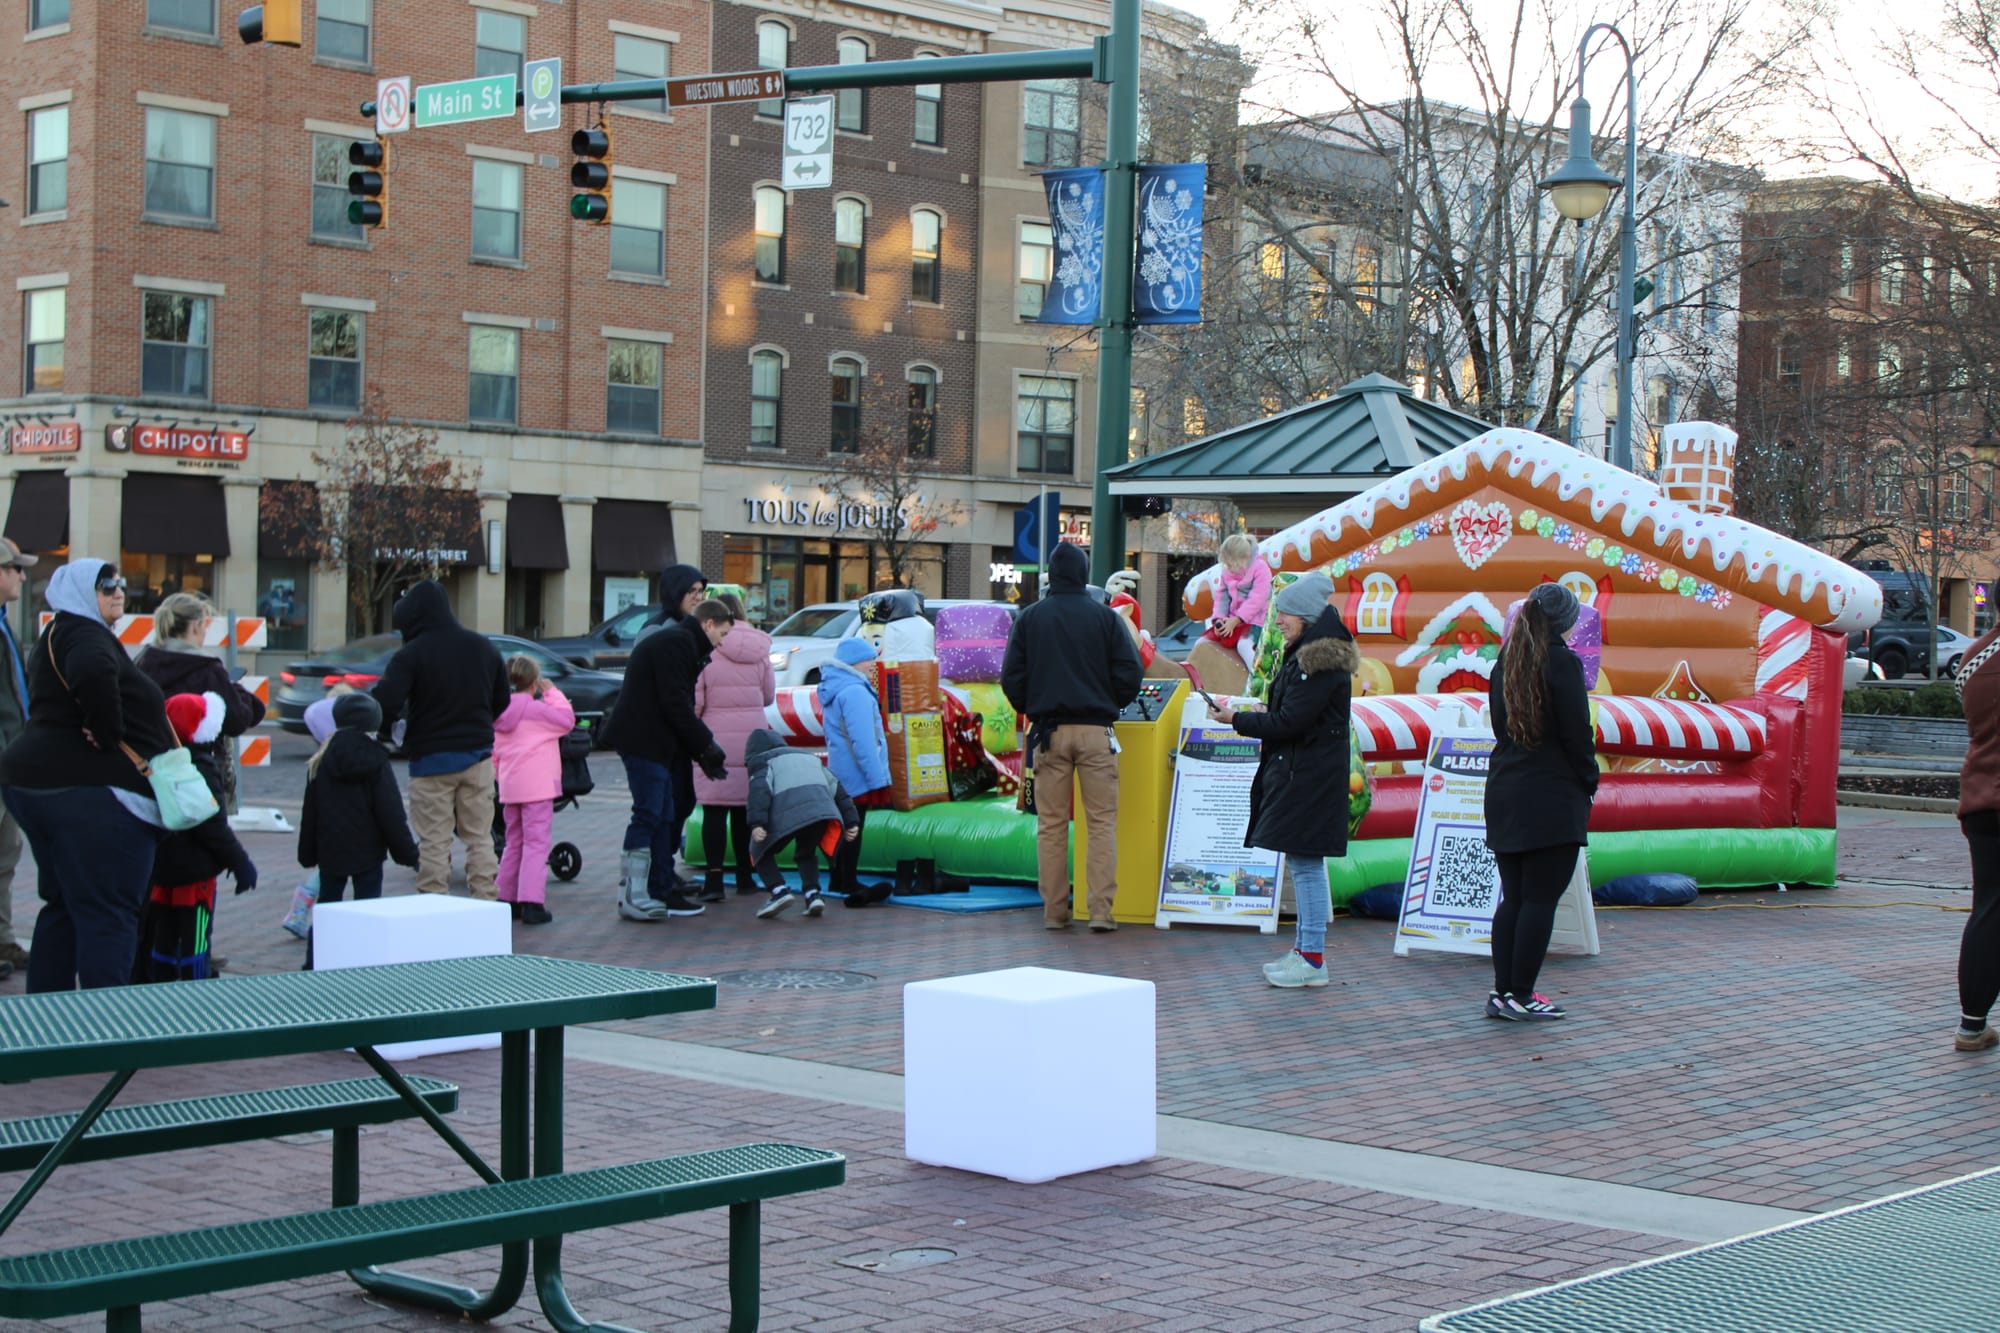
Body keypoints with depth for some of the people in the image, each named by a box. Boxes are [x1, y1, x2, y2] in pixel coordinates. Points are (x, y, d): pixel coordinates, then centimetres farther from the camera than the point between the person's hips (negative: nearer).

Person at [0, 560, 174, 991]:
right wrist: (108, 733, -22)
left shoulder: (59, 636, 21)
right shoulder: (85, 637, -12)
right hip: (93, 795, -10)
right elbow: (94, 676, -33)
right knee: (108, 916, -8)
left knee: (62, 907, 17)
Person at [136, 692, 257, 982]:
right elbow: (212, 824, -18)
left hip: (160, 868, 8)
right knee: (195, 937, -4)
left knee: (164, 937, 14)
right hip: (194, 870, -8)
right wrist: (239, 862, -11)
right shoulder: (201, 769, -17)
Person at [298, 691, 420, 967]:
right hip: (368, 851, -3)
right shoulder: (376, 762, -8)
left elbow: (310, 812, 5)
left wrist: (308, 853, 14)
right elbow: (391, 813, -8)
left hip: (330, 852, 3)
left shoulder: (319, 763, 1)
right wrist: (409, 851, -1)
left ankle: (313, 965, 12)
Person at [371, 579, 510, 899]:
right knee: (479, 837, 11)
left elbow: (386, 703, -23)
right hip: (478, 755, 5)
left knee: (434, 842, 0)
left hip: (431, 758, -5)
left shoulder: (411, 654, -13)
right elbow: (502, 699, 15)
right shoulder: (483, 647, 8)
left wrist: (384, 731, -4)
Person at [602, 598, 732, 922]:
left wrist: (699, 751, 14)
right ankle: (632, 898, -11)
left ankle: (662, 891, 17)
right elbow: (675, 704, -19)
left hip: (652, 742, 11)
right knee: (648, 815, -11)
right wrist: (705, 744, -13)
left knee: (664, 819, 13)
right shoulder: (677, 643, -11)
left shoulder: (675, 641, 23)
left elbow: (678, 705, 22)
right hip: (644, 742, -11)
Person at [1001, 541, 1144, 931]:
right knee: (1102, 822, 2)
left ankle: (1054, 911, 6)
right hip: (1096, 731, -1)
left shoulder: (1029, 618, 4)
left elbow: (1011, 677, 2)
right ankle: (1101, 910, -5)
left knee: (1051, 824, 6)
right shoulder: (1105, 618, 0)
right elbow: (1129, 675, -2)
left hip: (1048, 732, 1)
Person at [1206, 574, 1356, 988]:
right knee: (1302, 863, 13)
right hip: (1295, 774, 10)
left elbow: (1289, 722, -19)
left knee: (1306, 863, -7)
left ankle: (1312, 959, -4)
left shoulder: (1322, 663, -17)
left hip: (1309, 778, -10)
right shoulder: (1303, 656, 15)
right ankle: (1304, 949, 19)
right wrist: (1253, 716, 7)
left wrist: (1237, 719, -10)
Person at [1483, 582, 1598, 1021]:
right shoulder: (1562, 662, -12)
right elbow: (1577, 734, -12)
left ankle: (1502, 991, 11)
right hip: (1552, 799, -7)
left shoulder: (1505, 663, 11)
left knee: (1513, 897, 12)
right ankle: (1520, 996, -1)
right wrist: (1588, 785, 1)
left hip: (1504, 795, 7)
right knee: (1540, 899, -2)